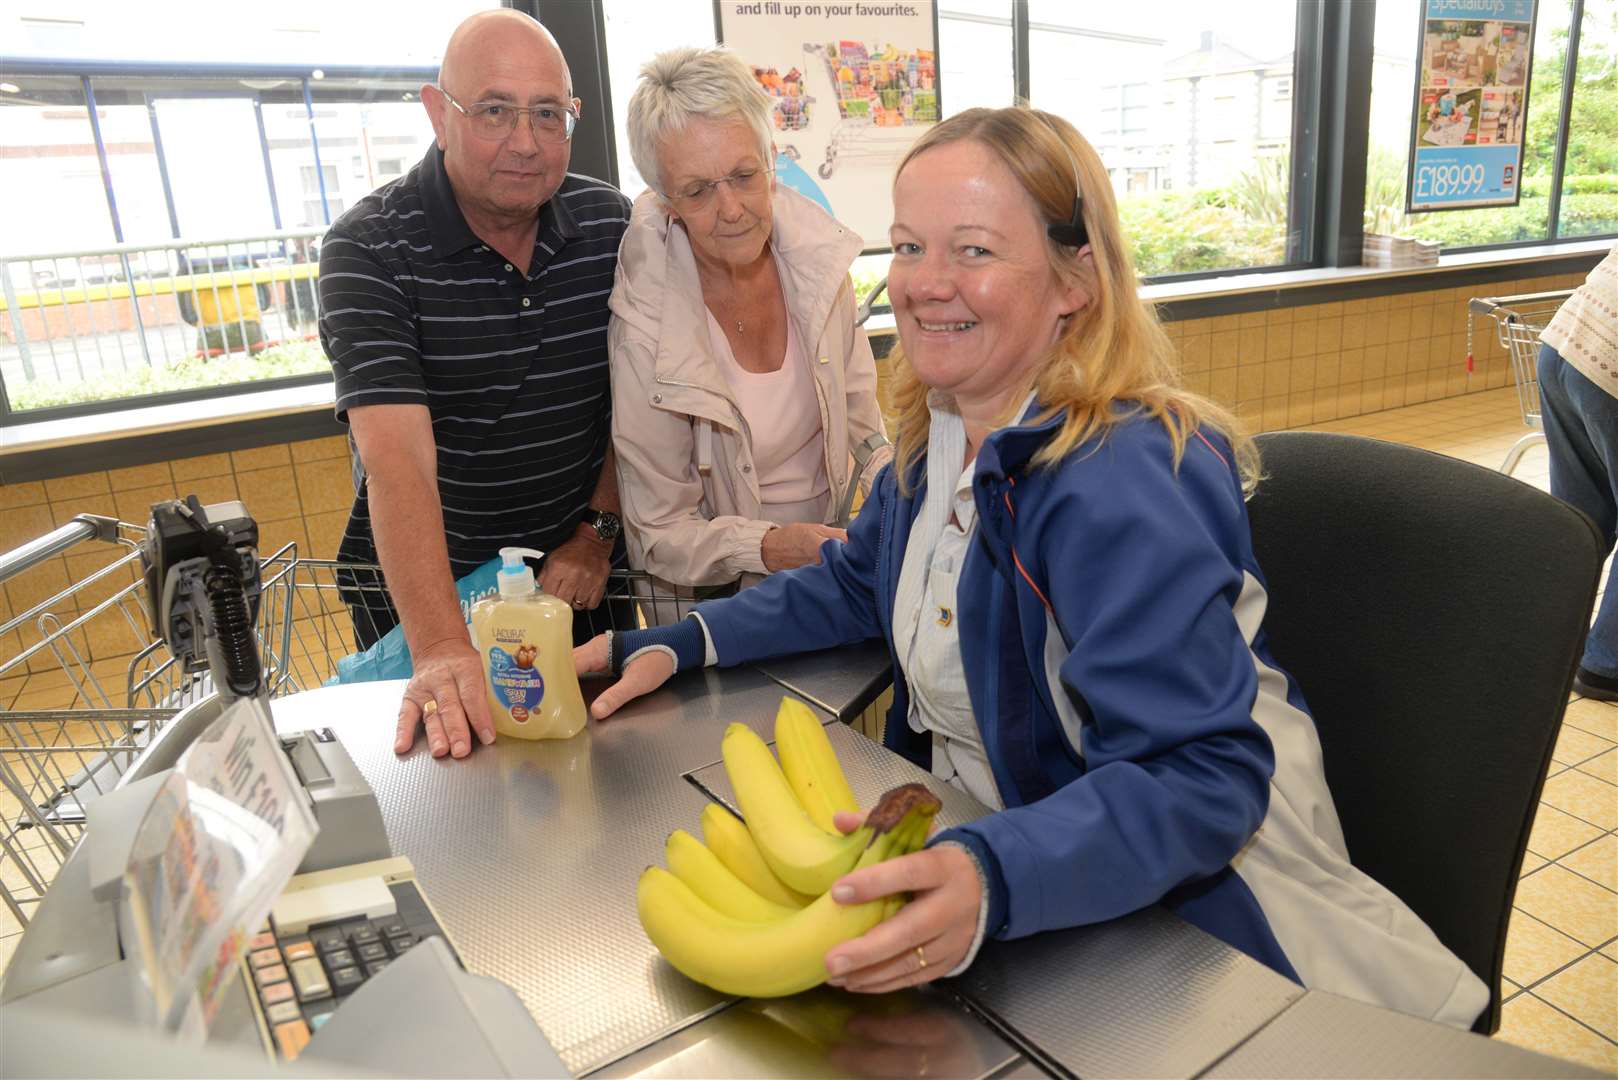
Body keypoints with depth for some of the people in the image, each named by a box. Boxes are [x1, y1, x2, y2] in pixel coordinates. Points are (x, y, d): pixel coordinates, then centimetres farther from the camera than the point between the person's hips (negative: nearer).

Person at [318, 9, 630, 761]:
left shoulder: (610, 225, -6)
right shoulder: (369, 249, -18)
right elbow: (397, 457, -30)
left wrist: (599, 530, -9)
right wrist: (442, 651, -39)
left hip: (578, 573, 3)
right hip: (426, 591, -3)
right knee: (444, 749, 14)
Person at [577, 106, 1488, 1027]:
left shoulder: (1120, 485, -27)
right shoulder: (945, 430, -1)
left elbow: (1201, 775, -31)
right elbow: (860, 583, 15)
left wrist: (993, 881, -47)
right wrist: (680, 644, 5)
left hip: (1160, 900, -6)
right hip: (970, 829, 7)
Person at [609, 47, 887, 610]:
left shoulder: (818, 255, -7)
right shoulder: (643, 331, -20)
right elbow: (660, 536, -12)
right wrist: (769, 548, -28)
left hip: (835, 558, 4)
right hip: (724, 594, -4)